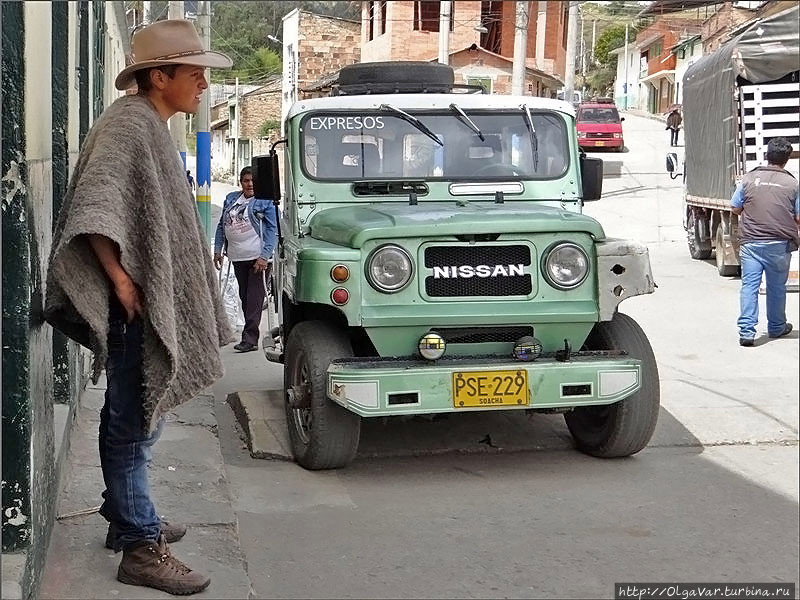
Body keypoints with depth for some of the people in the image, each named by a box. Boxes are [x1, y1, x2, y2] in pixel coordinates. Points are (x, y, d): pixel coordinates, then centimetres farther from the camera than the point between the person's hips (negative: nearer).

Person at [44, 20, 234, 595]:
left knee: (135, 419, 18)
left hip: (154, 301, 10)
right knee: (134, 424, -4)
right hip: (136, 306, -10)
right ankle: (140, 548, 3)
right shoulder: (129, 123, -15)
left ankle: (130, 519, 30)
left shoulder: (153, 127, 15)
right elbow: (93, 211, -25)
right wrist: (120, 280, -22)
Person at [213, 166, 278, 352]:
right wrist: (217, 250, 12)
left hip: (259, 257, -6)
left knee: (254, 299, -7)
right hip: (238, 257, 6)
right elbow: (221, 225, 19)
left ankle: (250, 339, -7)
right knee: (244, 297, 11)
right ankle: (251, 335, 19)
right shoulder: (231, 199, 13)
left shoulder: (266, 201, -4)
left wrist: (264, 257, -17)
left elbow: (272, 229, -9)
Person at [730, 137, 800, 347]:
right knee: (776, 287, 14)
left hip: (751, 242, 0)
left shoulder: (749, 179, 0)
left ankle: (746, 331, -8)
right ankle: (776, 327, 29)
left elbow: (735, 209, 7)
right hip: (779, 244, 0)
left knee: (749, 286, 0)